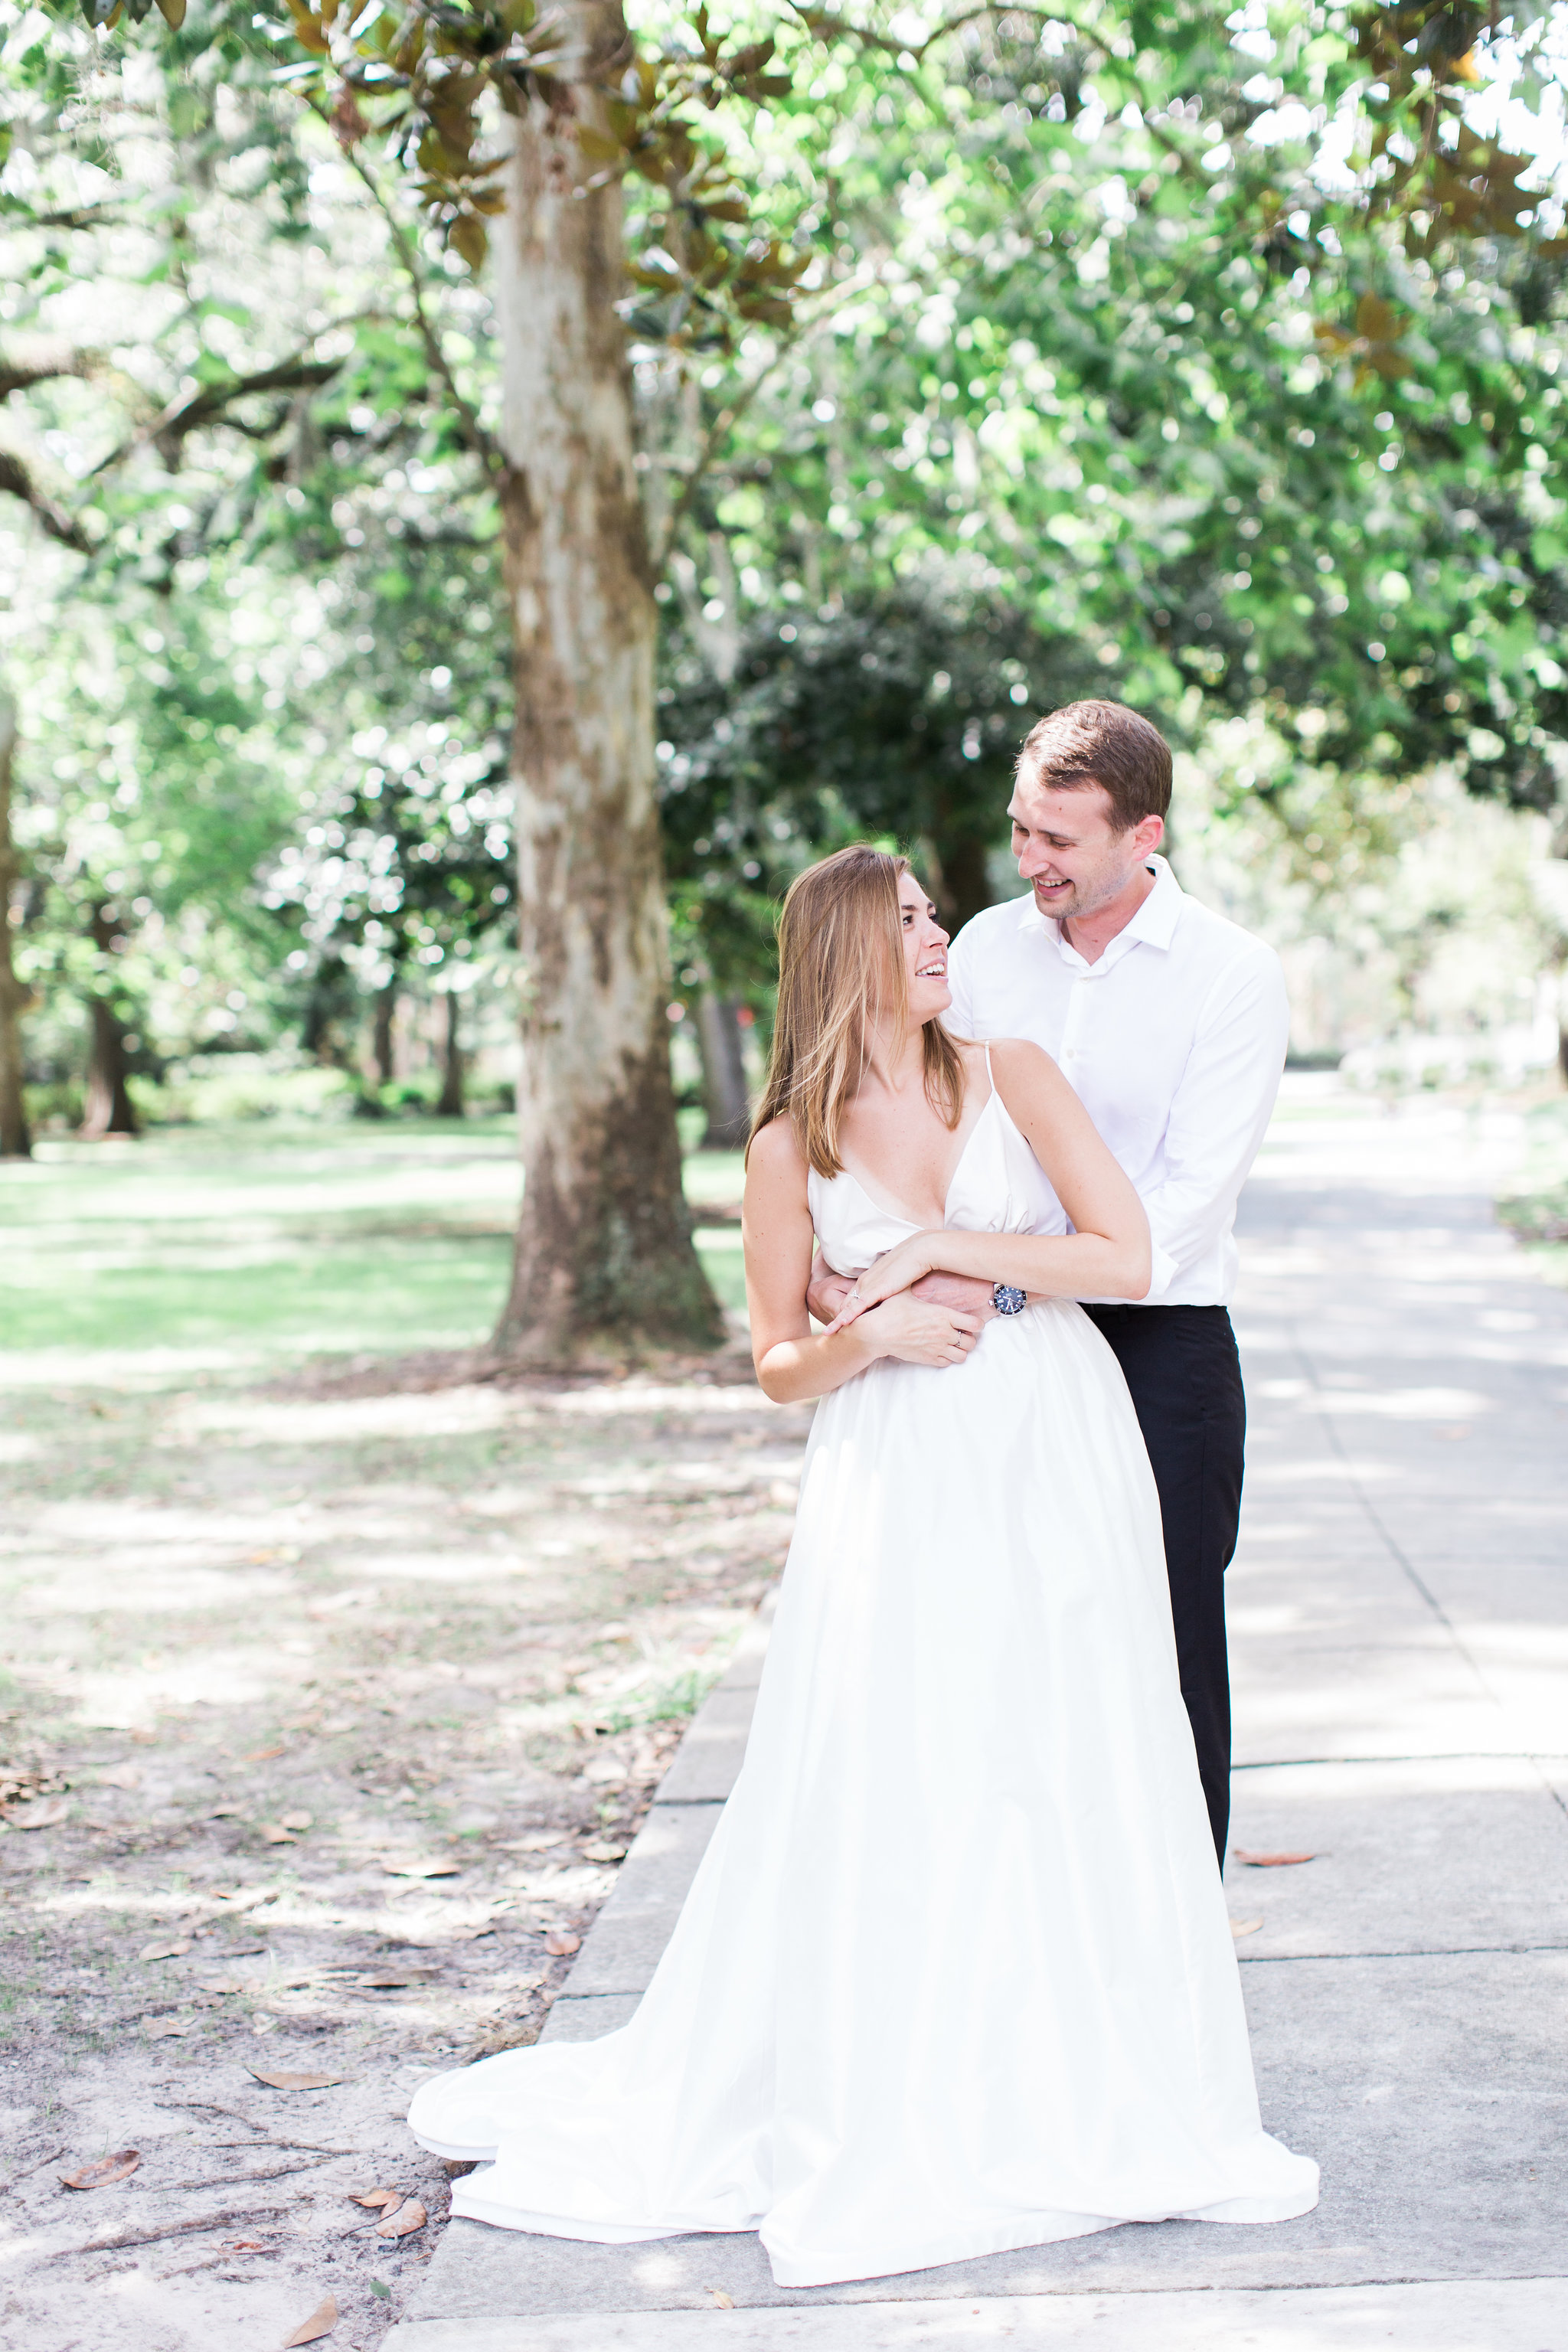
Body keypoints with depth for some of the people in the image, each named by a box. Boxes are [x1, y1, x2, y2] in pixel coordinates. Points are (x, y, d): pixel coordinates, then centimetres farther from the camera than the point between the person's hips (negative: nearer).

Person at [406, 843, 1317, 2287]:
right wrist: (868, 1334, -12)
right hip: (897, 1478, 0)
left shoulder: (1013, 1077, 1)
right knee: (880, 1783, -1)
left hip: (1055, 1459, 1)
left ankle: (1071, 2095, 20)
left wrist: (941, 1249, -11)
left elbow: (1126, 1260, -6)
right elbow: (780, 1364, 8)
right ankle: (882, 2107, 13)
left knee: (1070, 1773, 4)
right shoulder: (791, 1150, 1)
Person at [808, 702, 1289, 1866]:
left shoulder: (1235, 974, -8)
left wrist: (999, 1286, -25)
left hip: (1162, 1345, -4)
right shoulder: (988, 946, 6)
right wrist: (824, 1254, -13)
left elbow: (1187, 1197, -16)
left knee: (1165, 1649, 2)